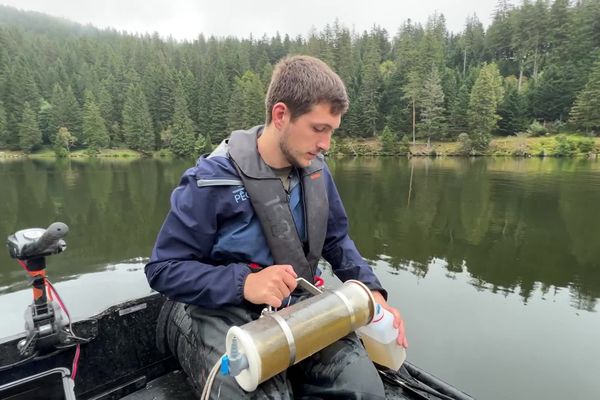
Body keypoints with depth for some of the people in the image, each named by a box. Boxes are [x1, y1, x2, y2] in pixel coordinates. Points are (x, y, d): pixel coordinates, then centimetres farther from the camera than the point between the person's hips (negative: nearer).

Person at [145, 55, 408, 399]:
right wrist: (243, 283, -29)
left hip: (296, 306, 5)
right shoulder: (214, 179, -19)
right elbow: (163, 269, -14)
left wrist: (371, 290, -4)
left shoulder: (315, 170, -2)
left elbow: (337, 240, 11)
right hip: (220, 312, -4)